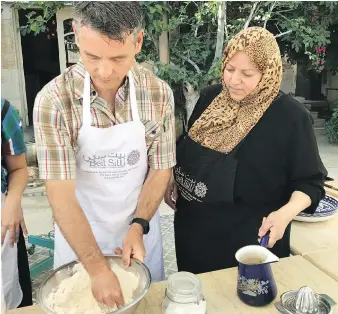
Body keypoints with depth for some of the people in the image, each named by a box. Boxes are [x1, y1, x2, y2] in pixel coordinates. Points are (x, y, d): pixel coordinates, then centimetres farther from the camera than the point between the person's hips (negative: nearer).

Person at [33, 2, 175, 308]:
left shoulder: (159, 94, -14)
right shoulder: (53, 100, -21)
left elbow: (161, 170, -5)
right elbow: (61, 195, -22)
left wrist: (138, 226, -17)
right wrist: (97, 267, -25)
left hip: (139, 229, 2)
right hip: (78, 234, -1)